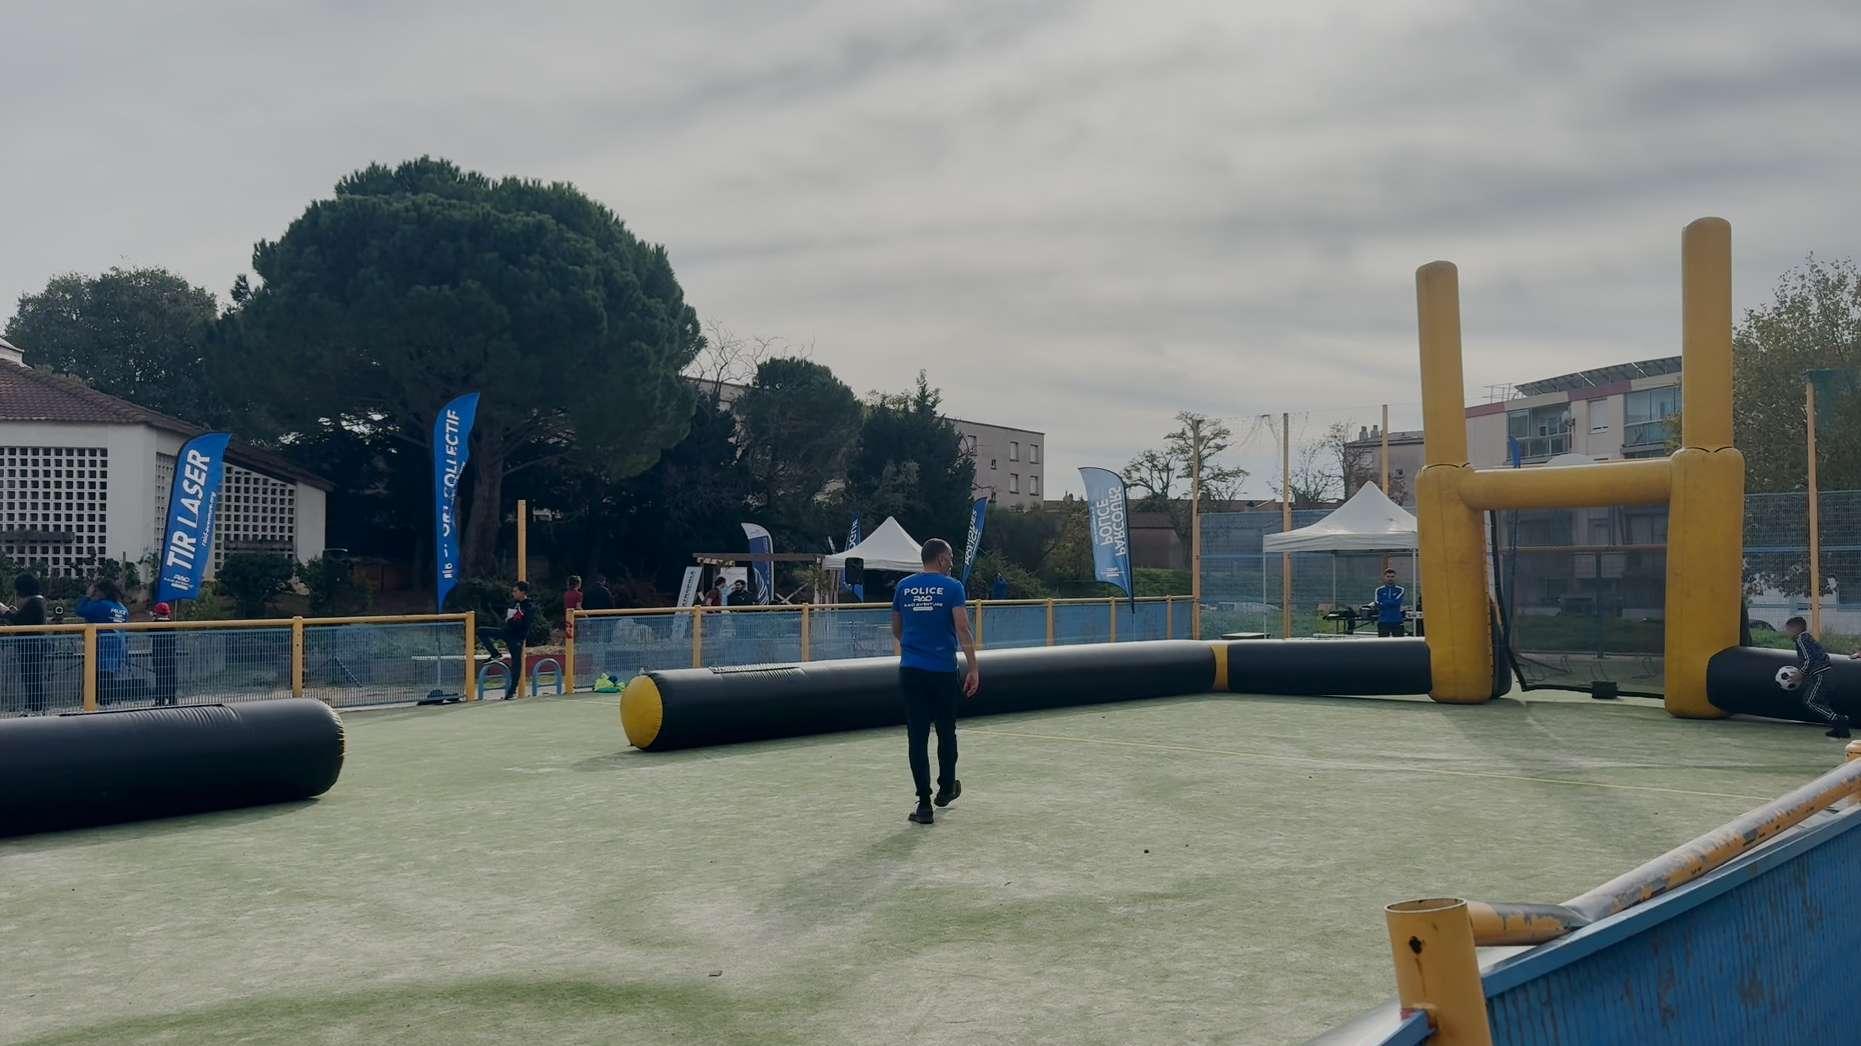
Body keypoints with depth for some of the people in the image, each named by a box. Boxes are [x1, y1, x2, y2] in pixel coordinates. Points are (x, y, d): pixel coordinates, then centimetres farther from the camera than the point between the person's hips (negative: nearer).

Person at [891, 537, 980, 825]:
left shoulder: (903, 587, 7)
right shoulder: (951, 587, -4)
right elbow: (962, 629, -12)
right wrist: (973, 668, -9)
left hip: (910, 670, 2)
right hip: (943, 671, -2)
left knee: (917, 737, 1)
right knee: (946, 732, 17)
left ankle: (924, 804, -2)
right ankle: (946, 789, 34)